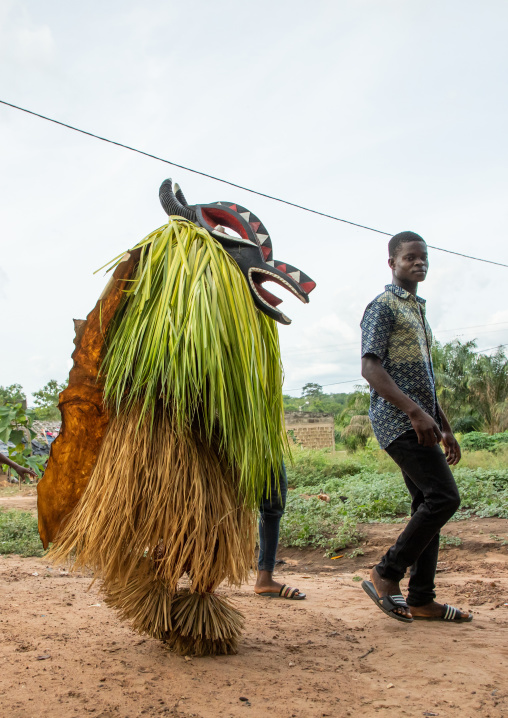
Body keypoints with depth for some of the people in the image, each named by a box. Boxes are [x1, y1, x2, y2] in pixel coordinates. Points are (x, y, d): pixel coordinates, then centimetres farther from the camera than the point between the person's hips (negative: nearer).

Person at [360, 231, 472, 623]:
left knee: (428, 504, 7)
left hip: (419, 421, 9)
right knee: (444, 496, -15)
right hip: (398, 419, -9)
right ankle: (386, 575, -4)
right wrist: (415, 411, -24)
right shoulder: (383, 306, -4)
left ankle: (421, 599, 14)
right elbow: (370, 367, -16)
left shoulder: (418, 310, 24)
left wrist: (445, 427, 22)